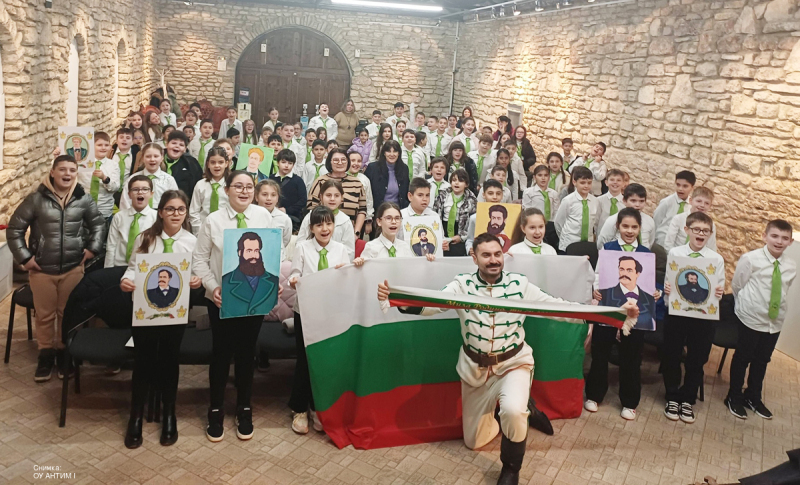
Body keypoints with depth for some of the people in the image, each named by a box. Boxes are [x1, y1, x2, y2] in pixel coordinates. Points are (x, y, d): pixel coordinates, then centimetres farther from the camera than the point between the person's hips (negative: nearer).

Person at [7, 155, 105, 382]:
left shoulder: (83, 199, -2)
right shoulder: (36, 199, -8)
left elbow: (98, 224, 13)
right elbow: (14, 229, -2)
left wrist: (92, 248, 3)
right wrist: (24, 257, -6)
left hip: (73, 268, 1)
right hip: (42, 270, -1)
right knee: (44, 315, 9)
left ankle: (64, 354, 26)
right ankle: (45, 356, 23)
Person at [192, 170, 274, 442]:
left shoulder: (263, 216, -2)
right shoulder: (213, 221, -4)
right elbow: (200, 259, -1)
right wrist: (212, 286, -13)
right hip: (221, 299, -1)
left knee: (247, 352, 13)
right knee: (221, 353, 9)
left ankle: (244, 410, 29)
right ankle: (216, 410, 27)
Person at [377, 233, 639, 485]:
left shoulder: (519, 284, -9)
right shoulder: (462, 284, -10)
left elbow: (557, 306, -13)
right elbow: (431, 303, -23)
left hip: (513, 363, -2)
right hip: (476, 368, 2)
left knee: (513, 410, -34)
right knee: (474, 441, 13)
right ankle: (524, 410, 39)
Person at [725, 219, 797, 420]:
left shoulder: (791, 266, -3)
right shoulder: (750, 259, -16)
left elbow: (784, 291, 13)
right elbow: (736, 285, -5)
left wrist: (778, 307, 10)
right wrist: (747, 306, 4)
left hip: (775, 321, 5)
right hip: (750, 319, -4)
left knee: (762, 360, 18)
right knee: (742, 358, 8)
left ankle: (753, 397, 37)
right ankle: (734, 397, 26)